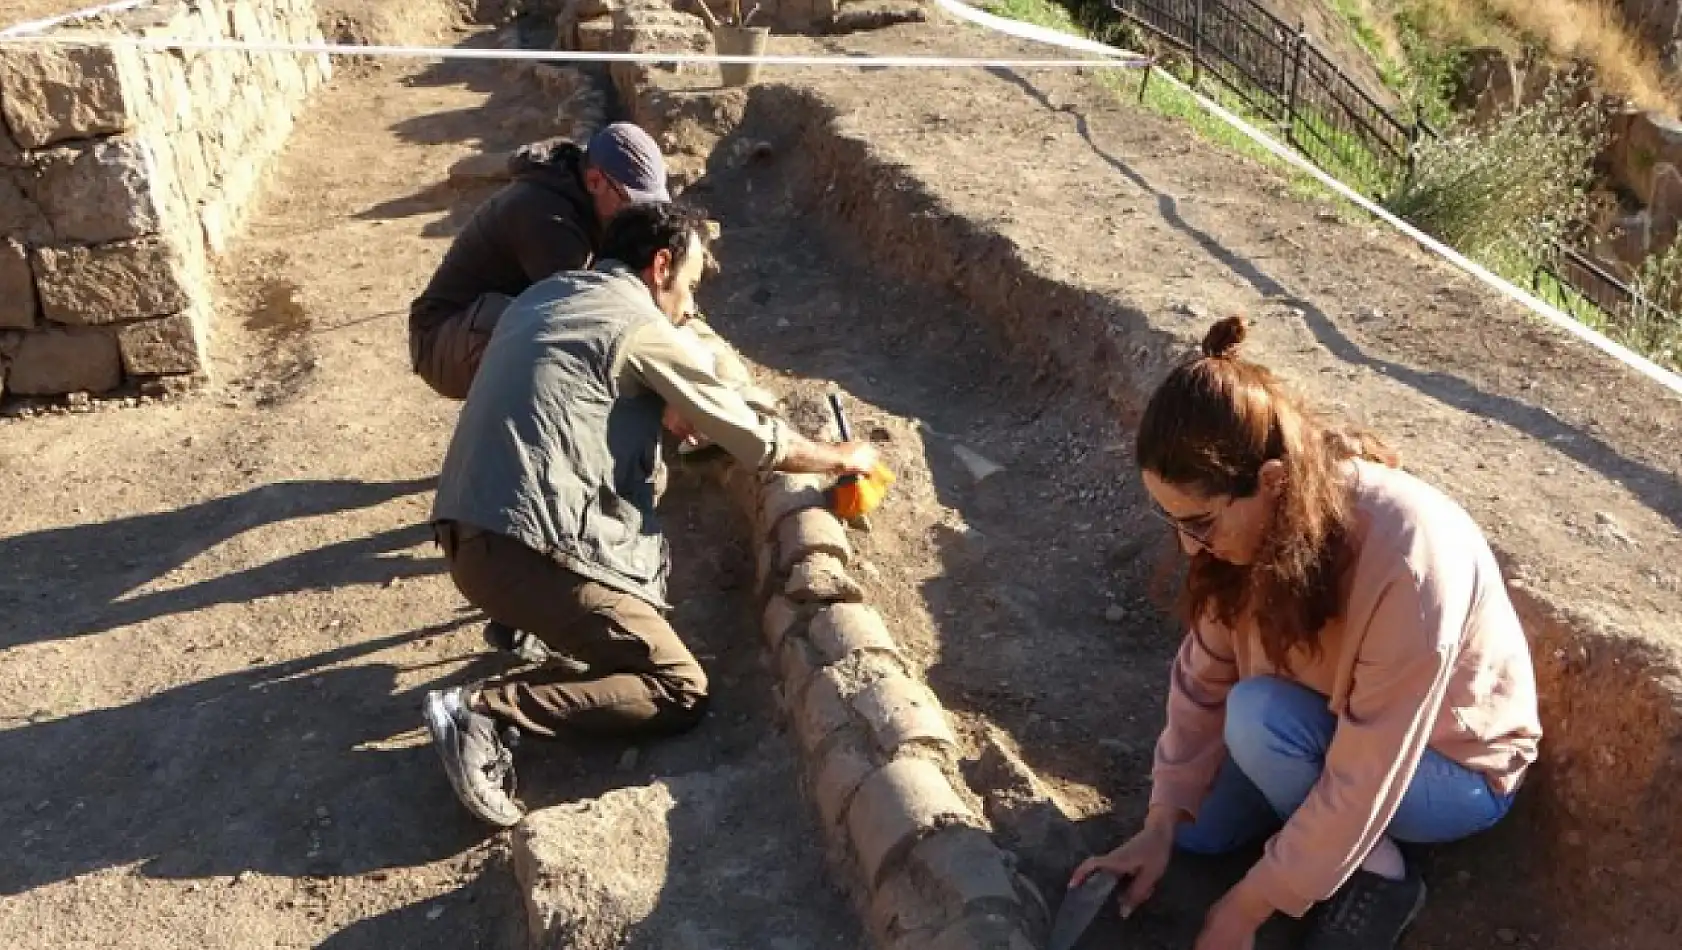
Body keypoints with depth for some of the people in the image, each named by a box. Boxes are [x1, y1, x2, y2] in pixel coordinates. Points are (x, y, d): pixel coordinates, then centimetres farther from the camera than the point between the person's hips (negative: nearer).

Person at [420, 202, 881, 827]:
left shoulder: (542, 297, 18)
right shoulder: (645, 330, -5)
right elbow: (757, 442, 1)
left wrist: (660, 412, 25)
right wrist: (842, 458, 17)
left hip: (468, 535, 9)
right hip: (526, 550, -9)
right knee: (682, 694, -3)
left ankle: (532, 616, 14)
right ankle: (485, 710, -14)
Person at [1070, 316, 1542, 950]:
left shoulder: (1407, 564, -40)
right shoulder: (1260, 517, -20)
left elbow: (1361, 788, -34)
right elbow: (1205, 671, -10)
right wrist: (1162, 825, -13)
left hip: (1457, 766, -6)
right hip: (1336, 729, 6)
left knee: (1259, 715, -30)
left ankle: (1376, 876, -8)